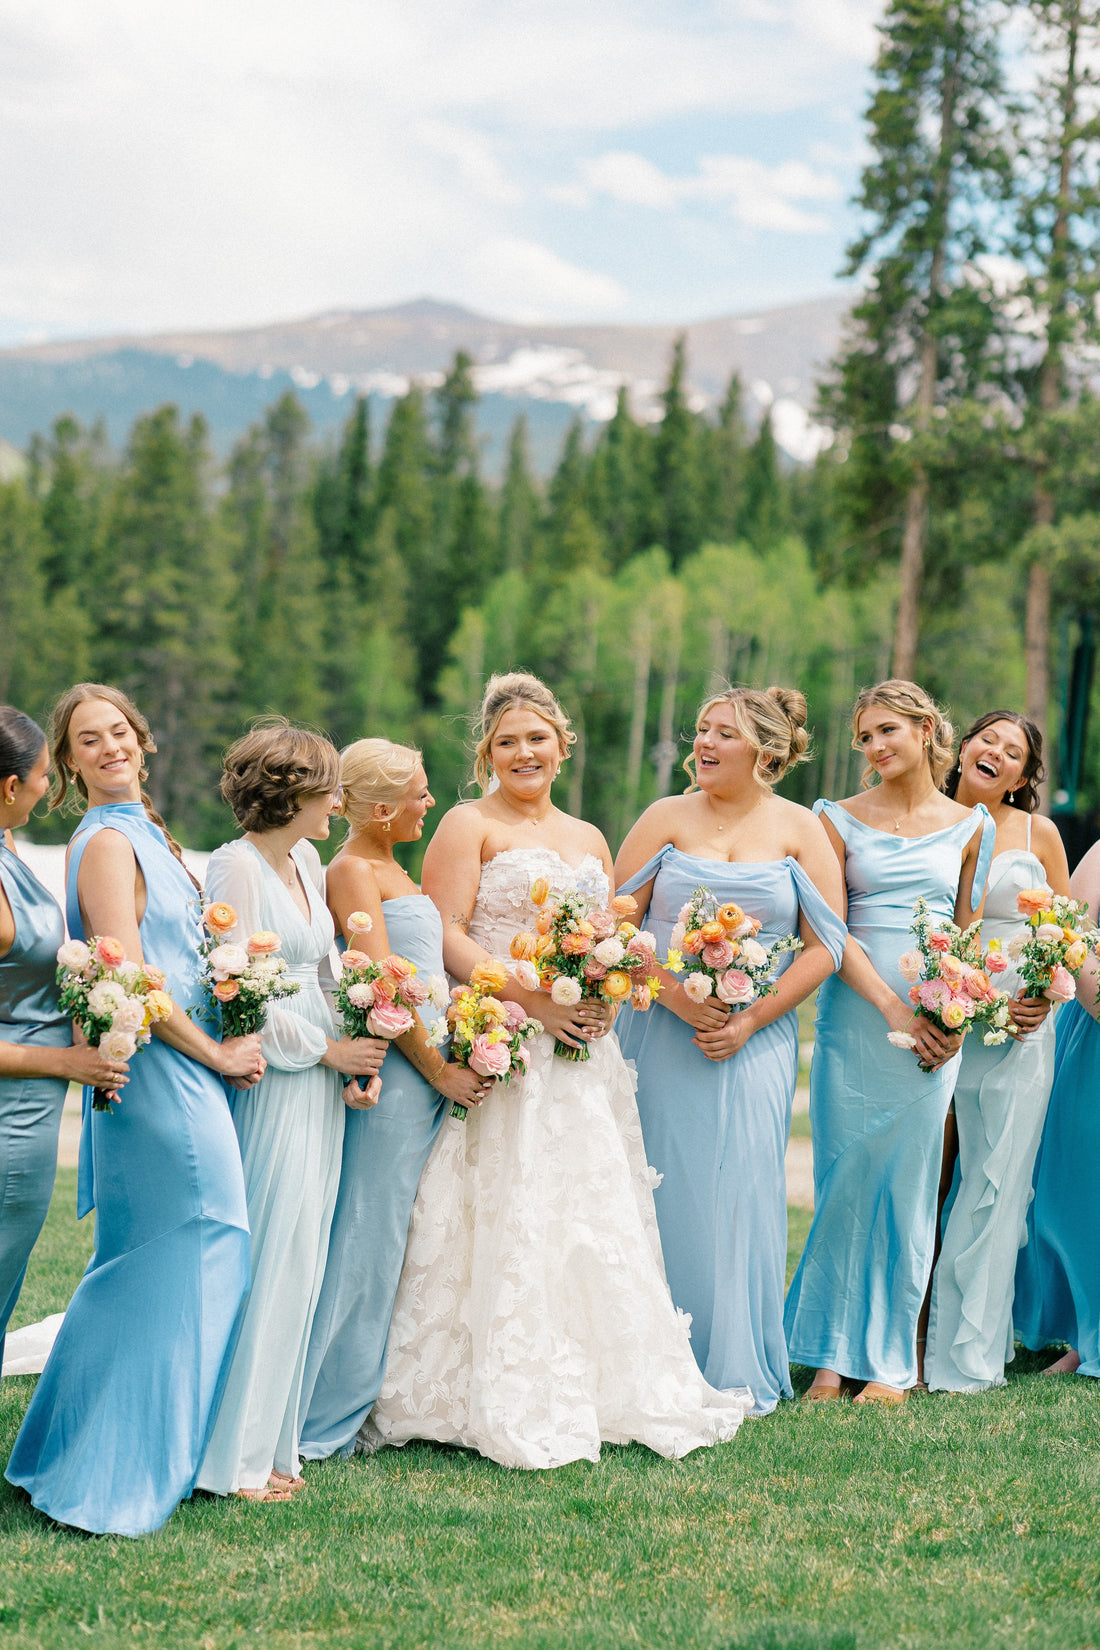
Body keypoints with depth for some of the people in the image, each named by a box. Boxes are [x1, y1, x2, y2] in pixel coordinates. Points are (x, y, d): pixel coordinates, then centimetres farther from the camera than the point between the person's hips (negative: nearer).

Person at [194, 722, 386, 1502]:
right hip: (271, 1083, -8)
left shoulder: (306, 861, 13)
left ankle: (272, 1441, 19)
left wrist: (359, 1055, 6)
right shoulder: (236, 866, -12)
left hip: (322, 1084, 8)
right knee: (269, 1263, -4)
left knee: (301, 1265, 10)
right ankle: (236, 1457, 6)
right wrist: (327, 1050, -10)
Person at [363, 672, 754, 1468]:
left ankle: (601, 1388, 15)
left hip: (581, 1055, 6)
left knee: (594, 1217, 6)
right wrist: (534, 1000, -18)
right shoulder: (469, 825, 1)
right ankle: (507, 1405, -3)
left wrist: (606, 996, -3)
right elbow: (444, 937, -9)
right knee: (508, 1219, -8)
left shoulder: (589, 840, 19)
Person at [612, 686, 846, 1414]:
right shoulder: (666, 819, 5)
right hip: (662, 1032, 0)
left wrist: (751, 1021, -9)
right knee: (665, 1190, 1)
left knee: (743, 1191, -1)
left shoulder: (799, 829, 4)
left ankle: (741, 1370, 12)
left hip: (756, 1041, 0)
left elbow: (825, 945, 1)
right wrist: (672, 994, -12)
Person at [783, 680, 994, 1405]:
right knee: (844, 1183, 0)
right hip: (854, 1016, -1)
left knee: (908, 1188, 3)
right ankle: (831, 1353, 10)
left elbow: (969, 934, 11)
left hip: (933, 1027, 1)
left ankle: (889, 1359, 12)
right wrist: (891, 1007, -15)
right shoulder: (842, 820, 3)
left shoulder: (969, 826, 9)